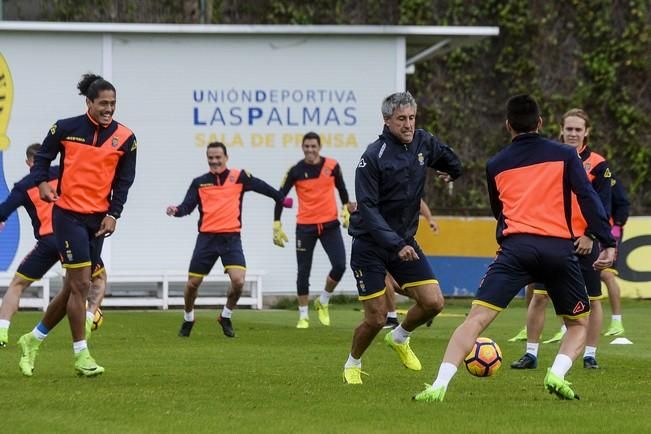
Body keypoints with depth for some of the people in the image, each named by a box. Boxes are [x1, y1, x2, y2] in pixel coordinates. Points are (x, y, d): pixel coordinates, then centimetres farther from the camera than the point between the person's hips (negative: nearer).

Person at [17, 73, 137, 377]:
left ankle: (32, 340, 27)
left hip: (98, 220, 4)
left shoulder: (125, 138, 1)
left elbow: (124, 180, 5)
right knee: (81, 284, -11)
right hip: (68, 214, -4)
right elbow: (43, 157, 7)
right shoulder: (65, 128, -4)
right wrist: (41, 182, -12)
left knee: (72, 288, 9)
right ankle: (81, 356, -3)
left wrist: (113, 214, -5)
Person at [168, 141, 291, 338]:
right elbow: (187, 206, -1)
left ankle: (226, 316, 9)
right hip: (207, 238, 1)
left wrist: (282, 199, -6)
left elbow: (262, 187, 1)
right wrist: (176, 211, -21)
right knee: (192, 283, 3)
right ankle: (188, 318, 32)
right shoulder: (199, 183, 6)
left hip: (231, 238, -1)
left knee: (238, 281, -19)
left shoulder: (238, 177, 2)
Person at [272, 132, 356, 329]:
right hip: (305, 226, -1)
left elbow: (341, 189, 15)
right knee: (303, 272, 1)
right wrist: (277, 226, -7)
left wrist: (346, 210, 7)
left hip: (330, 224, 1)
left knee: (339, 266, -10)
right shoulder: (296, 171, -6)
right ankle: (303, 316, 13)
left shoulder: (332, 166, -1)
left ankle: (323, 302, 15)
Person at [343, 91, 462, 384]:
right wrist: (396, 245, -31)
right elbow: (368, 209, -24)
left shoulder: (423, 143, -1)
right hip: (370, 244, -5)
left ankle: (399, 338, 23)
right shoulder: (373, 157, -20)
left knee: (433, 302, -7)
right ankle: (352, 365, 22)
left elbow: (448, 159, 24)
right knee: (376, 318, -7)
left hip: (404, 240, 5)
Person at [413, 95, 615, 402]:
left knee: (477, 318, -7)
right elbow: (588, 198, -1)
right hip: (560, 249, 0)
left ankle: (440, 386, -23)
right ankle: (557, 374, -8)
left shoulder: (495, 165, 18)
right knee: (579, 324, 19)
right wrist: (608, 243, -5)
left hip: (515, 249, 0)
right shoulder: (564, 155, 12)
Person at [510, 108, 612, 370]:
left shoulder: (597, 164, -2)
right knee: (539, 296, -4)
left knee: (592, 299, 3)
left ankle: (590, 355, 14)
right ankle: (531, 354, 2)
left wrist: (591, 235, -15)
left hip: (584, 241, -2)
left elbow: (603, 206, -5)